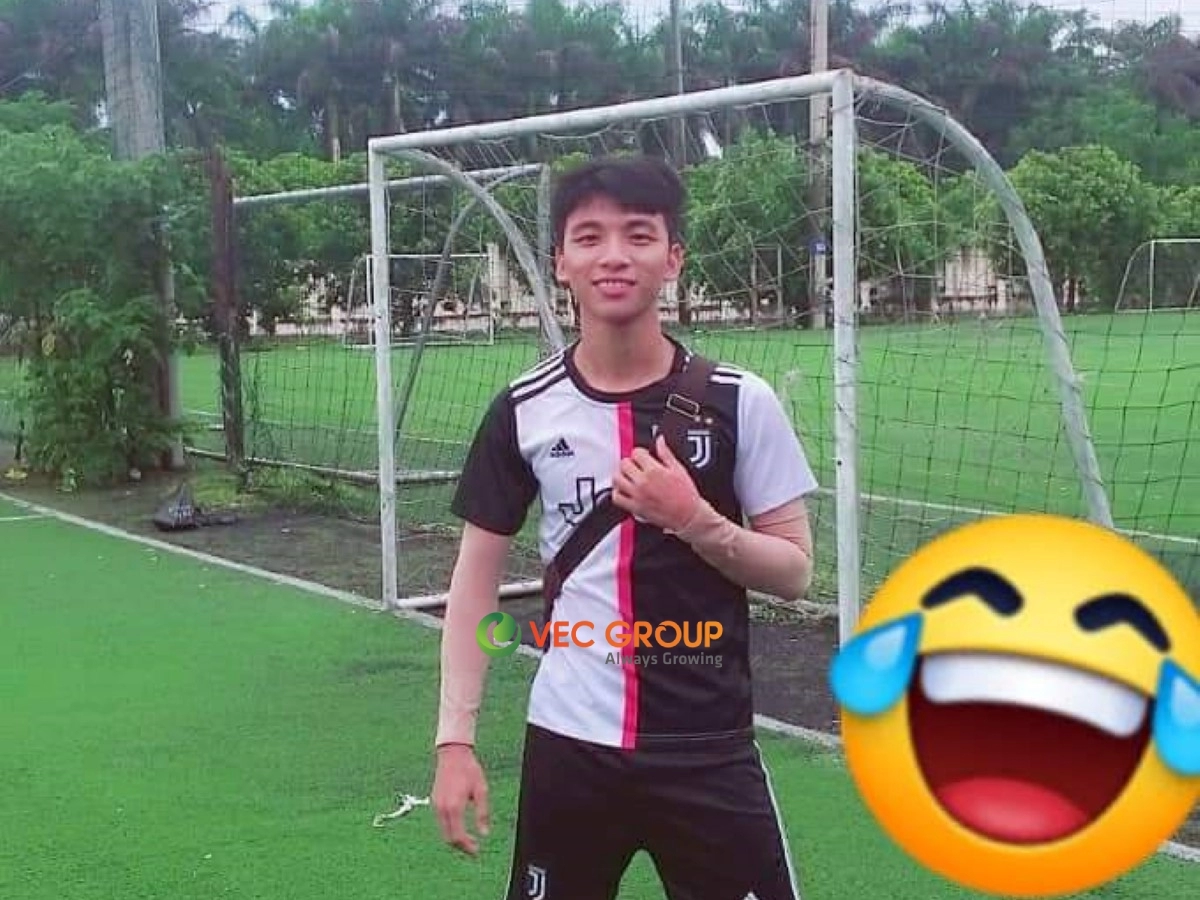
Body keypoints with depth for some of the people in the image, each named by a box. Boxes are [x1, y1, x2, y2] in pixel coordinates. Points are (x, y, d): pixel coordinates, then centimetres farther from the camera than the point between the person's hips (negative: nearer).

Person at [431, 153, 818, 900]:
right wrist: (455, 736, -1)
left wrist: (696, 519, -19)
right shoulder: (523, 409, -2)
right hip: (568, 743, 2)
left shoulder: (741, 402, -6)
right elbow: (478, 575, 4)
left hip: (707, 749, -1)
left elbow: (795, 571, -2)